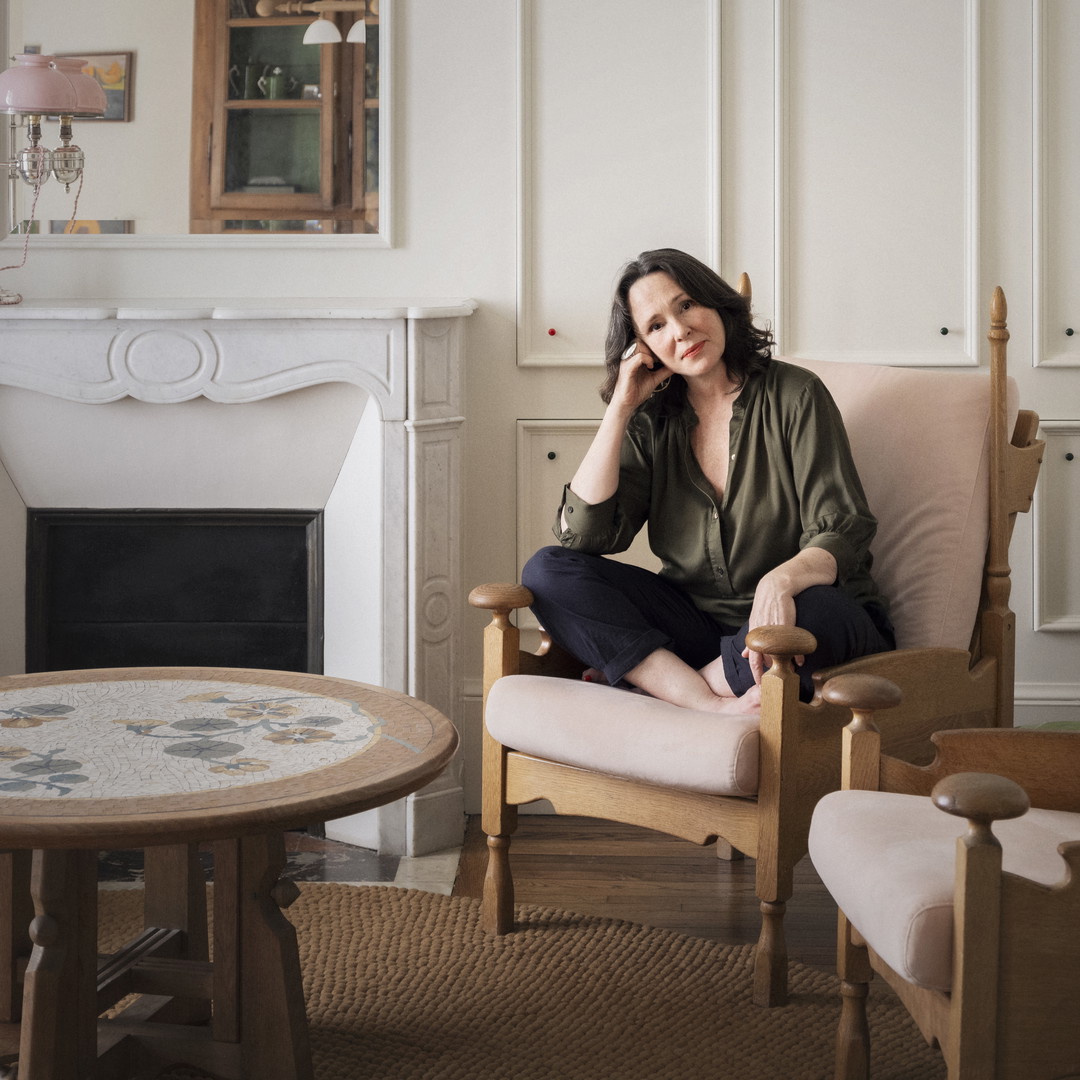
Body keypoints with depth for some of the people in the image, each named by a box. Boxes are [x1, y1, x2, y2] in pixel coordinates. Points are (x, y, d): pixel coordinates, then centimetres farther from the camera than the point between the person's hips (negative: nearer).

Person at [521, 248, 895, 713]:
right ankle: (714, 704, -30)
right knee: (548, 572, -15)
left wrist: (782, 580, -36)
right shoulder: (651, 422, 6)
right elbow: (581, 534, -6)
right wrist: (621, 407, -6)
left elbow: (842, 534, -13)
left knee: (816, 613, -39)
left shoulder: (793, 395, -5)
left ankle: (649, 681, -19)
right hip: (695, 619, 4)